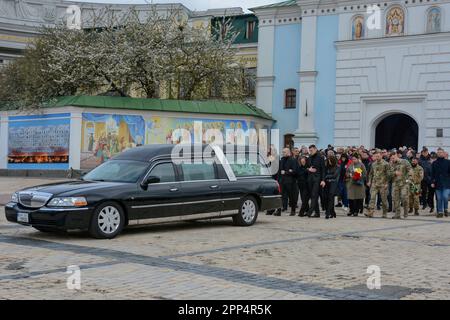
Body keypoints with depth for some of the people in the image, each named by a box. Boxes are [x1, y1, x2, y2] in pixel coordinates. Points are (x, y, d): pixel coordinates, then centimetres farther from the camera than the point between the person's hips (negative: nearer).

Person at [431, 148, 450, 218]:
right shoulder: (434, 163, 9)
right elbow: (432, 173, 10)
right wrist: (432, 182, 2)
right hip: (438, 183, 2)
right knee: (439, 198, 4)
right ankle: (440, 212, 12)